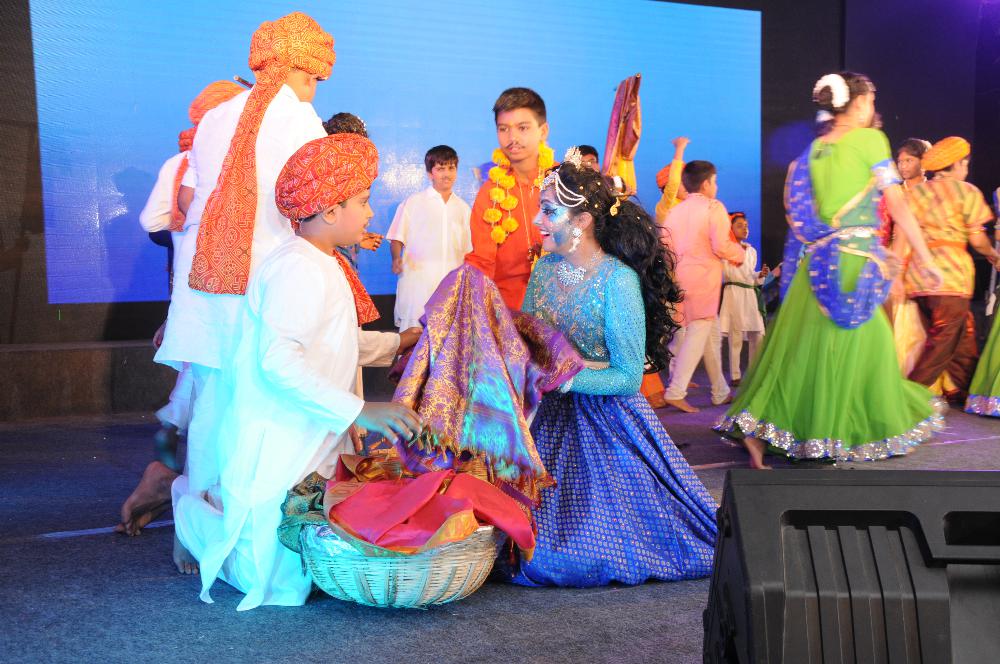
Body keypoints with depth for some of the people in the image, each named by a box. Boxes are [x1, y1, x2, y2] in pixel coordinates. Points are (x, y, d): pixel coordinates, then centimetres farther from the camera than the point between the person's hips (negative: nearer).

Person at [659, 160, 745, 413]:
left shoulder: (675, 211, 12)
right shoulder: (713, 207, -6)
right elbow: (721, 246, -15)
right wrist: (740, 254, 3)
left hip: (680, 278, 7)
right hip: (703, 278, -7)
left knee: (712, 334, 17)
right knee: (698, 335, -5)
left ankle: (720, 392, 24)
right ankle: (675, 392, -11)